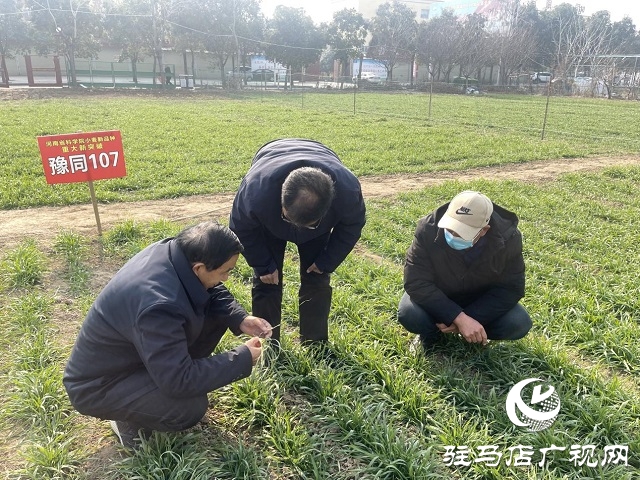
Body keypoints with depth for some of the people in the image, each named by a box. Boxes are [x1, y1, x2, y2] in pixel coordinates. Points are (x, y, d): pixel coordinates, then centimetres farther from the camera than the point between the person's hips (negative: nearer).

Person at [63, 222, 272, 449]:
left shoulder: (176, 251, -16)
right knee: (191, 407, -29)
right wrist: (243, 358, -24)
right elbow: (180, 381, -33)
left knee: (216, 316, -2)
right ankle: (130, 420, 2)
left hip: (132, 350, 8)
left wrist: (240, 320, -12)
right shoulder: (159, 305, -40)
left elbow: (214, 293, 4)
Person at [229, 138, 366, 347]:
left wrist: (326, 261, -16)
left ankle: (316, 347, 14)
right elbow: (241, 227, -22)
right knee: (267, 280, -6)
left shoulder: (348, 190, -42)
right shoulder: (256, 188, -45)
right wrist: (263, 265, -17)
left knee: (317, 280, -3)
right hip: (268, 221, 0)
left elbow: (352, 226, -17)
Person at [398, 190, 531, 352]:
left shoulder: (507, 237, -26)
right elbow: (416, 282, -31)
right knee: (408, 314, -31)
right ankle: (432, 334, 5)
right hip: (437, 298, -1)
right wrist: (460, 318, -39)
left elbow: (511, 288, -18)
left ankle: (474, 333, 7)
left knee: (519, 323, -23)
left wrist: (470, 318, -30)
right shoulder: (428, 229, -31)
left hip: (482, 301, 2)